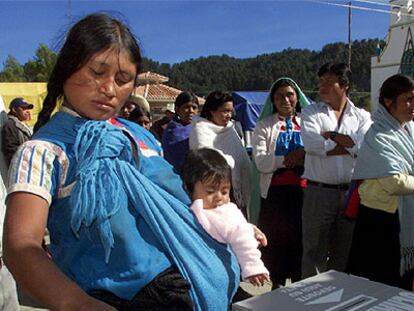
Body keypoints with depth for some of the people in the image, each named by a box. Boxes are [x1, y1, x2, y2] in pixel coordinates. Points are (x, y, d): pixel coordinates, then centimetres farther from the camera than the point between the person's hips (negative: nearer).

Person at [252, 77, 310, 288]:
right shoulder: (264, 126, 5)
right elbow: (261, 162, -8)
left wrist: (305, 157, -15)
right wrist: (290, 158, -16)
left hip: (302, 189, 2)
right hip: (275, 190, -1)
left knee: (300, 237, 6)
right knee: (276, 238, 6)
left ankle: (299, 282, 22)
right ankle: (277, 282, 23)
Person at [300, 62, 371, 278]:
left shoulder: (361, 116, 9)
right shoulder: (311, 112, 4)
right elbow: (310, 143, -15)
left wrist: (330, 135, -10)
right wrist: (350, 146, -8)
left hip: (351, 193, 3)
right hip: (319, 192, -2)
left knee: (344, 251, 15)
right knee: (315, 251, 5)